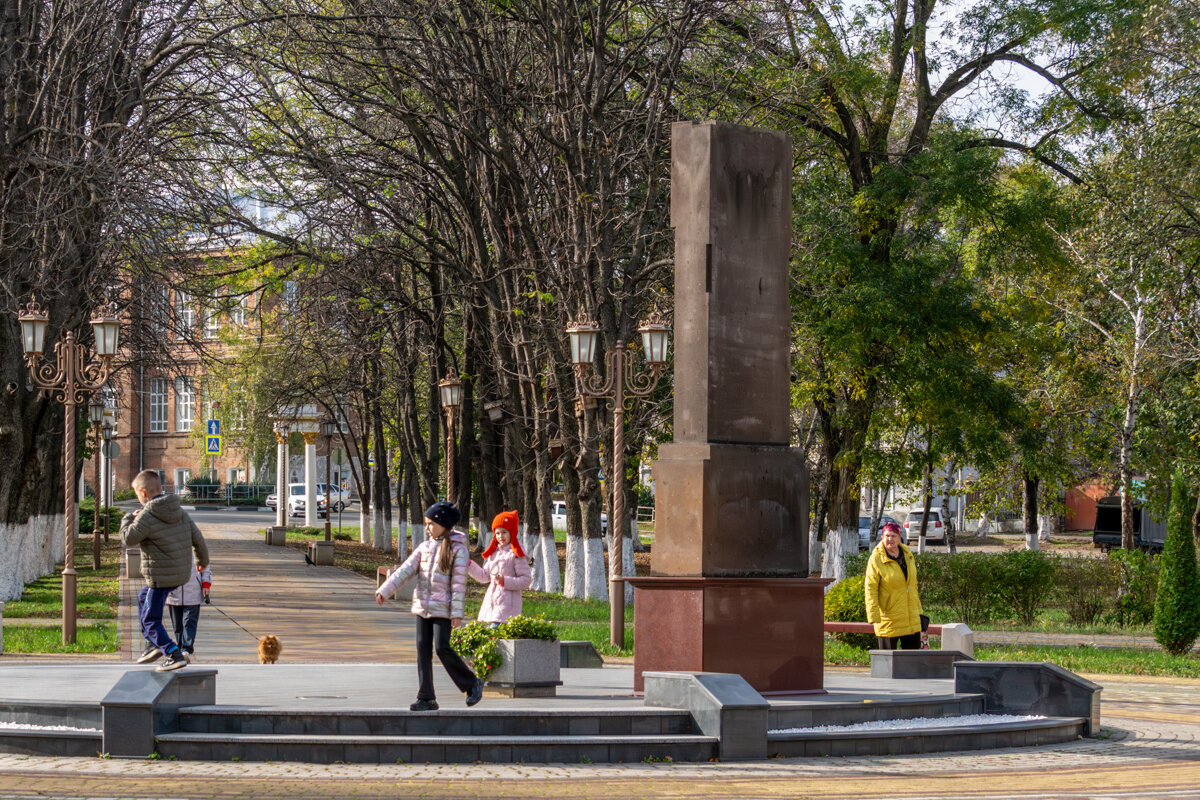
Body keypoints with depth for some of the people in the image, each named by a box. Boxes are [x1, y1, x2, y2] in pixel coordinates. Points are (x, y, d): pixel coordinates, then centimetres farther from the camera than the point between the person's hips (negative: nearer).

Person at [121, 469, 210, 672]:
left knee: (151, 619, 2)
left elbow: (129, 539, -10)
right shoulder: (179, 511, 6)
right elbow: (196, 537, 12)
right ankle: (154, 644, 28)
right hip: (182, 573, 9)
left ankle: (174, 655, -9)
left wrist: (128, 519, 8)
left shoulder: (147, 516, -17)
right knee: (144, 597, 30)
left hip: (162, 576, -9)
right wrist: (203, 559, 28)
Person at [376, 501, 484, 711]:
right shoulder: (425, 547, 11)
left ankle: (472, 684, 4)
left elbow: (459, 582, -9)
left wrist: (457, 612, -14)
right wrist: (384, 590, -6)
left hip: (442, 608, -6)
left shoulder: (457, 548, -4)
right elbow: (405, 570, 5)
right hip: (422, 605, 6)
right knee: (423, 649, 2)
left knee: (442, 647, -13)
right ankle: (426, 698, 6)